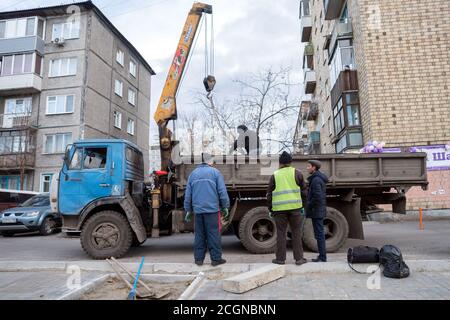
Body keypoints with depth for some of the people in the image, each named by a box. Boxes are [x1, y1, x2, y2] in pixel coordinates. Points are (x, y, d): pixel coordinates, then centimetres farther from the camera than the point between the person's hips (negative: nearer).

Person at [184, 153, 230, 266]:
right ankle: (216, 258, 7)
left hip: (198, 210, 4)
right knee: (214, 234, 2)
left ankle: (198, 259, 15)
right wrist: (225, 207, 3)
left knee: (199, 235, 10)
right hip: (212, 209, -4)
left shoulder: (193, 173, 12)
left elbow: (188, 194, 13)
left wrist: (188, 210, 19)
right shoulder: (215, 172, 0)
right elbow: (222, 191, -5)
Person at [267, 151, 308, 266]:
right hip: (295, 207, 0)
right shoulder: (296, 173, 4)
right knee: (296, 233, 7)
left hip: (279, 209, 0)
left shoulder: (274, 175, 5)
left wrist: (270, 209, 13)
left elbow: (269, 194, 5)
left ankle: (280, 258, 13)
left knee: (281, 233, 7)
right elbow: (304, 191, 4)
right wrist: (302, 203, 15)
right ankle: (299, 258, 11)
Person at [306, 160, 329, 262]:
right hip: (320, 211, 10)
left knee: (319, 234, -4)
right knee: (320, 234, 13)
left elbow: (317, 197, -24)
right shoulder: (320, 179, 15)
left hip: (316, 211, -10)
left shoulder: (316, 180, -17)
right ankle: (322, 256, 20)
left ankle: (322, 257, 3)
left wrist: (308, 206, -13)